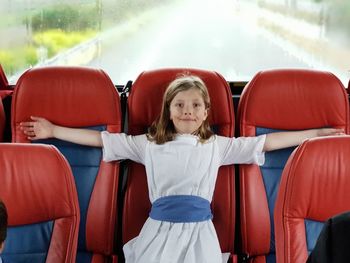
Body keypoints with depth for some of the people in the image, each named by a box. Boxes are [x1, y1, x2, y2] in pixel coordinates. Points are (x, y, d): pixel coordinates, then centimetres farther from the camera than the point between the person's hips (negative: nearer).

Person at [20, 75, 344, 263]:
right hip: (160, 227, 1)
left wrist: (318, 133, 13)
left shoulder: (217, 145, 13)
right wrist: (53, 131, 14)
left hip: (198, 230, 0)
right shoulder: (149, 144, 14)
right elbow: (102, 139, 15)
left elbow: (265, 142, 14)